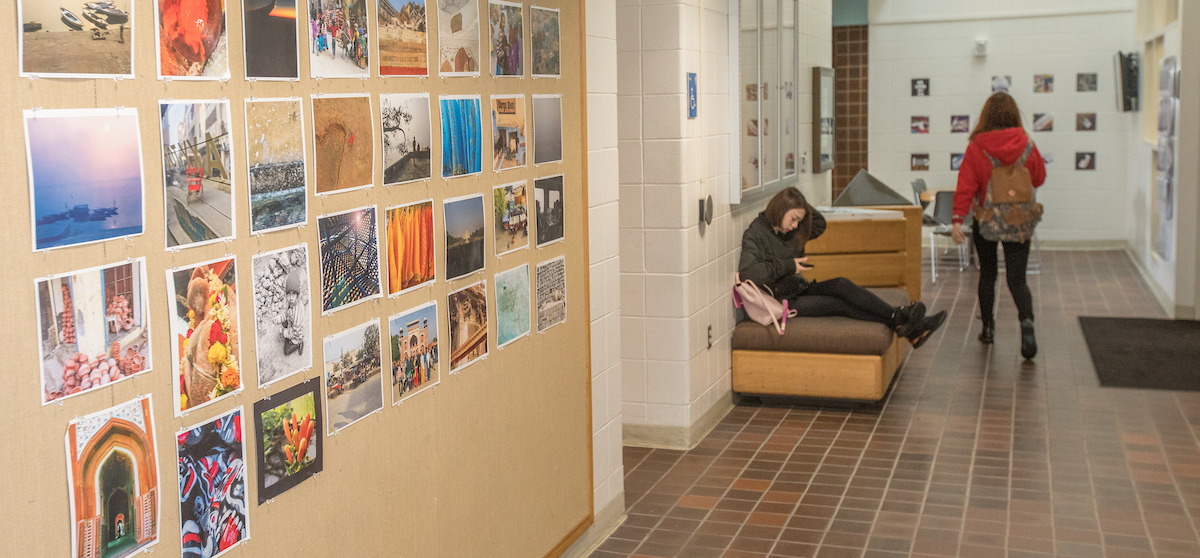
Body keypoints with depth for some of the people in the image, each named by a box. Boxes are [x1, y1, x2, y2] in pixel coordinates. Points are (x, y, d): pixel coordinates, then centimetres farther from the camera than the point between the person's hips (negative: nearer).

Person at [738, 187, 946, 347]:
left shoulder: (790, 231, 11)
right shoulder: (755, 235, -15)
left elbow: (819, 224, 25)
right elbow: (747, 273, -30)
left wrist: (799, 205, 8)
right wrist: (787, 266, -25)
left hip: (800, 289, 8)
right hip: (783, 301, -8)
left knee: (842, 285, -19)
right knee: (839, 304, -23)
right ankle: (899, 324, -27)